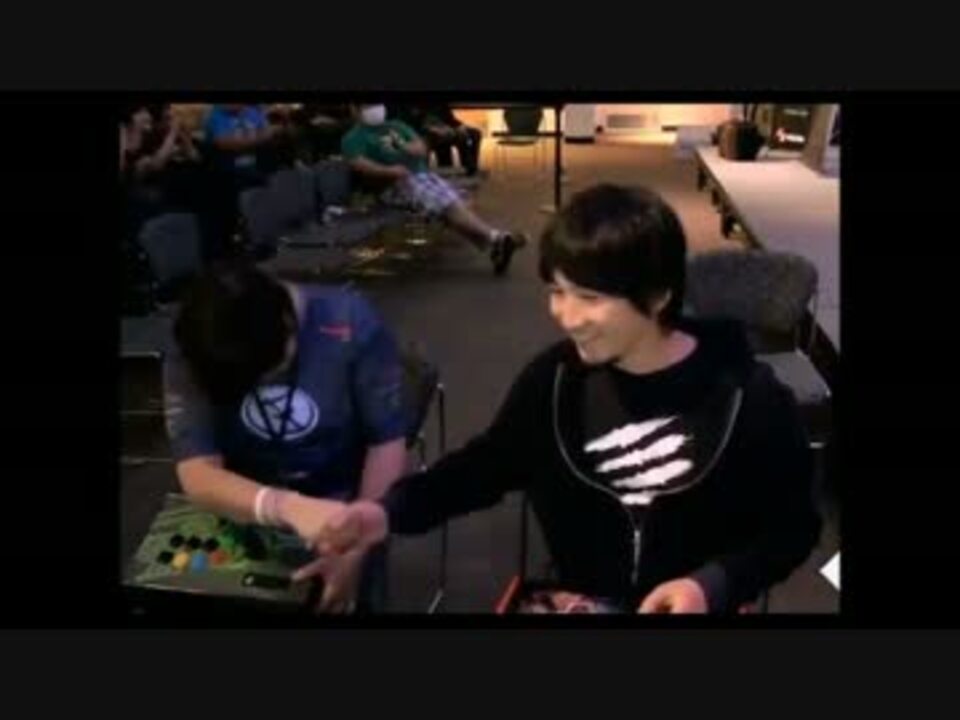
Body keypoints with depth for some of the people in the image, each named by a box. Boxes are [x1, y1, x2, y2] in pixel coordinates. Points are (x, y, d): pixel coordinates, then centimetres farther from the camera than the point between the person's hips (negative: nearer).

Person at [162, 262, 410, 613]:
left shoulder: (351, 326, -23)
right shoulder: (189, 355, -18)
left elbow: (387, 445, -16)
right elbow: (197, 474, -25)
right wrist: (287, 507, -43)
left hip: (342, 501, -1)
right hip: (245, 506, 2)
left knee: (341, 599, -18)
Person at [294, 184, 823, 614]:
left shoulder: (750, 399, -16)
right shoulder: (553, 378, -7)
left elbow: (794, 527, -4)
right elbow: (491, 462, 5)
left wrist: (713, 585, -20)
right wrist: (390, 510, -9)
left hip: (695, 605, -2)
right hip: (575, 597, 3)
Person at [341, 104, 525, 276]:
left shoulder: (397, 126, 29)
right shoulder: (354, 137, 11)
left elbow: (421, 147, 19)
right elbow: (359, 164, -8)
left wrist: (407, 147, -6)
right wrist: (390, 171, -25)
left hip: (424, 174, 6)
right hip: (396, 184, -6)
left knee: (454, 203, -21)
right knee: (448, 205, -28)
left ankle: (494, 246, -36)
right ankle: (495, 237, -40)